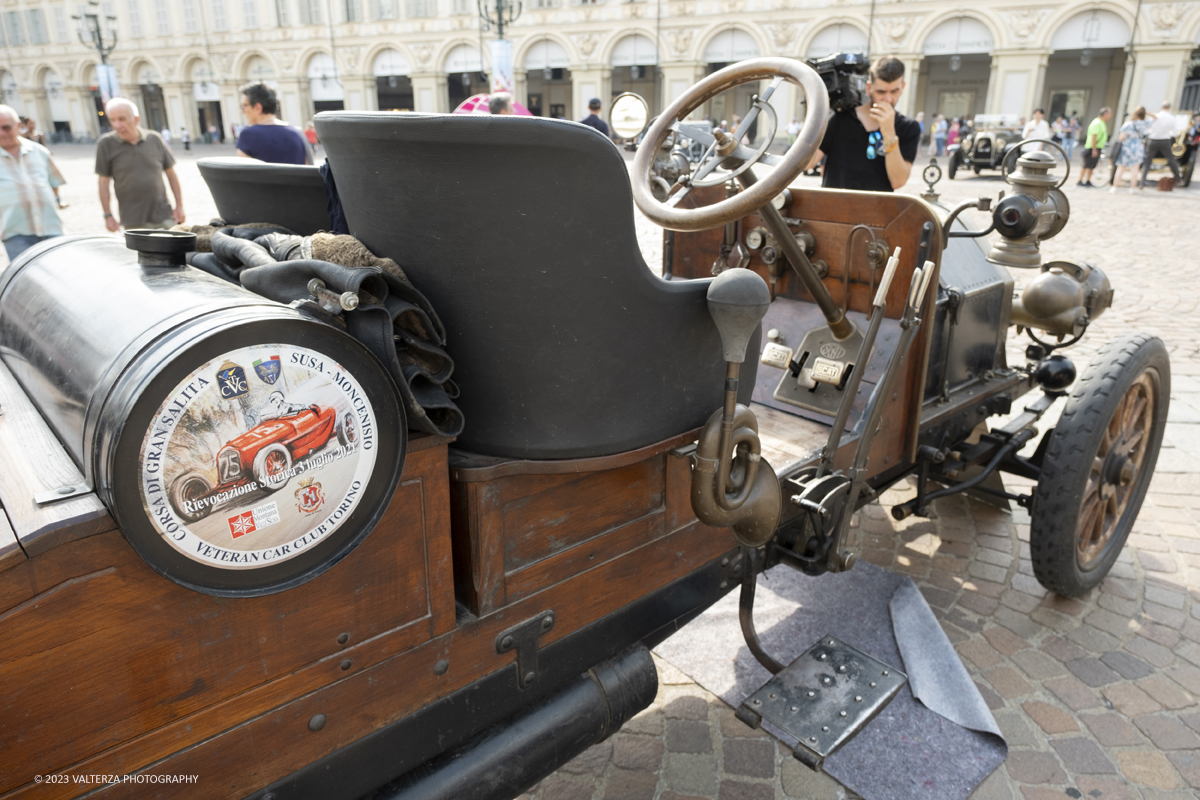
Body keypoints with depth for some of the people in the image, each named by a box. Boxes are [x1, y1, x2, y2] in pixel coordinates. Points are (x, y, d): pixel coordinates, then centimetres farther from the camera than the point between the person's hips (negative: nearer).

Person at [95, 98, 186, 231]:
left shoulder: (154, 139, 4)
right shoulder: (106, 144, 0)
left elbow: (171, 173, 10)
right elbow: (104, 182, 1)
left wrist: (179, 205, 6)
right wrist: (108, 215, -2)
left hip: (163, 217, 2)